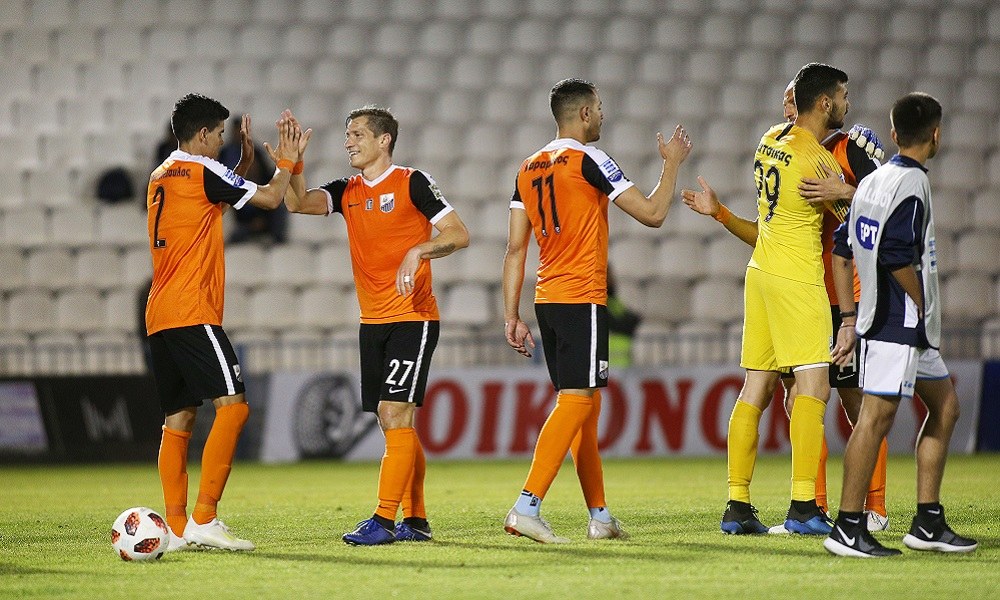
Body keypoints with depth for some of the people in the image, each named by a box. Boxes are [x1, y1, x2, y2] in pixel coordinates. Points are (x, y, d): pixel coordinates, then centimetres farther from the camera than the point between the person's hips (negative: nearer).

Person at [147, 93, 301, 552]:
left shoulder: (161, 177, 19)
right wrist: (286, 162, 12)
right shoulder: (203, 172, -6)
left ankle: (177, 528, 4)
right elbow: (269, 199, -4)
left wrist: (246, 157, 29)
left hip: (159, 318, 9)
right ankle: (204, 518, -19)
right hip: (192, 315, -9)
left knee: (178, 420, 8)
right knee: (232, 405, -12)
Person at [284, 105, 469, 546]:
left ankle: (384, 520, -16)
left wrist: (417, 252, -22)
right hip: (373, 322, 7)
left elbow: (459, 233, -7)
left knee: (394, 413, -13)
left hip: (412, 318, -7)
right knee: (393, 422, 7)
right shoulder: (347, 192, 12)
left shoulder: (411, 183, -5)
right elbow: (298, 203, -3)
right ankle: (415, 520, 13)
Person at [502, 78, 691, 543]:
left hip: (547, 298, 8)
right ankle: (526, 507, -21)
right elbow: (652, 213, -7)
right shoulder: (588, 161, -8)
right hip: (581, 299, -8)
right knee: (575, 400, -11)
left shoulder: (529, 168, 13)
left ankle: (600, 516, 16)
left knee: (584, 405, 13)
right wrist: (671, 163, 8)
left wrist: (511, 317, 13)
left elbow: (515, 249, 12)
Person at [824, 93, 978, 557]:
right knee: (877, 415, -9)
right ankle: (847, 528, -9)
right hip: (899, 322, -10)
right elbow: (897, 256, -23)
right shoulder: (911, 183, -13)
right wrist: (921, 306, -9)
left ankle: (928, 525, 15)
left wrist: (849, 321, 17)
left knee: (945, 406, 14)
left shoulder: (873, 181, 14)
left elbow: (842, 251, 16)